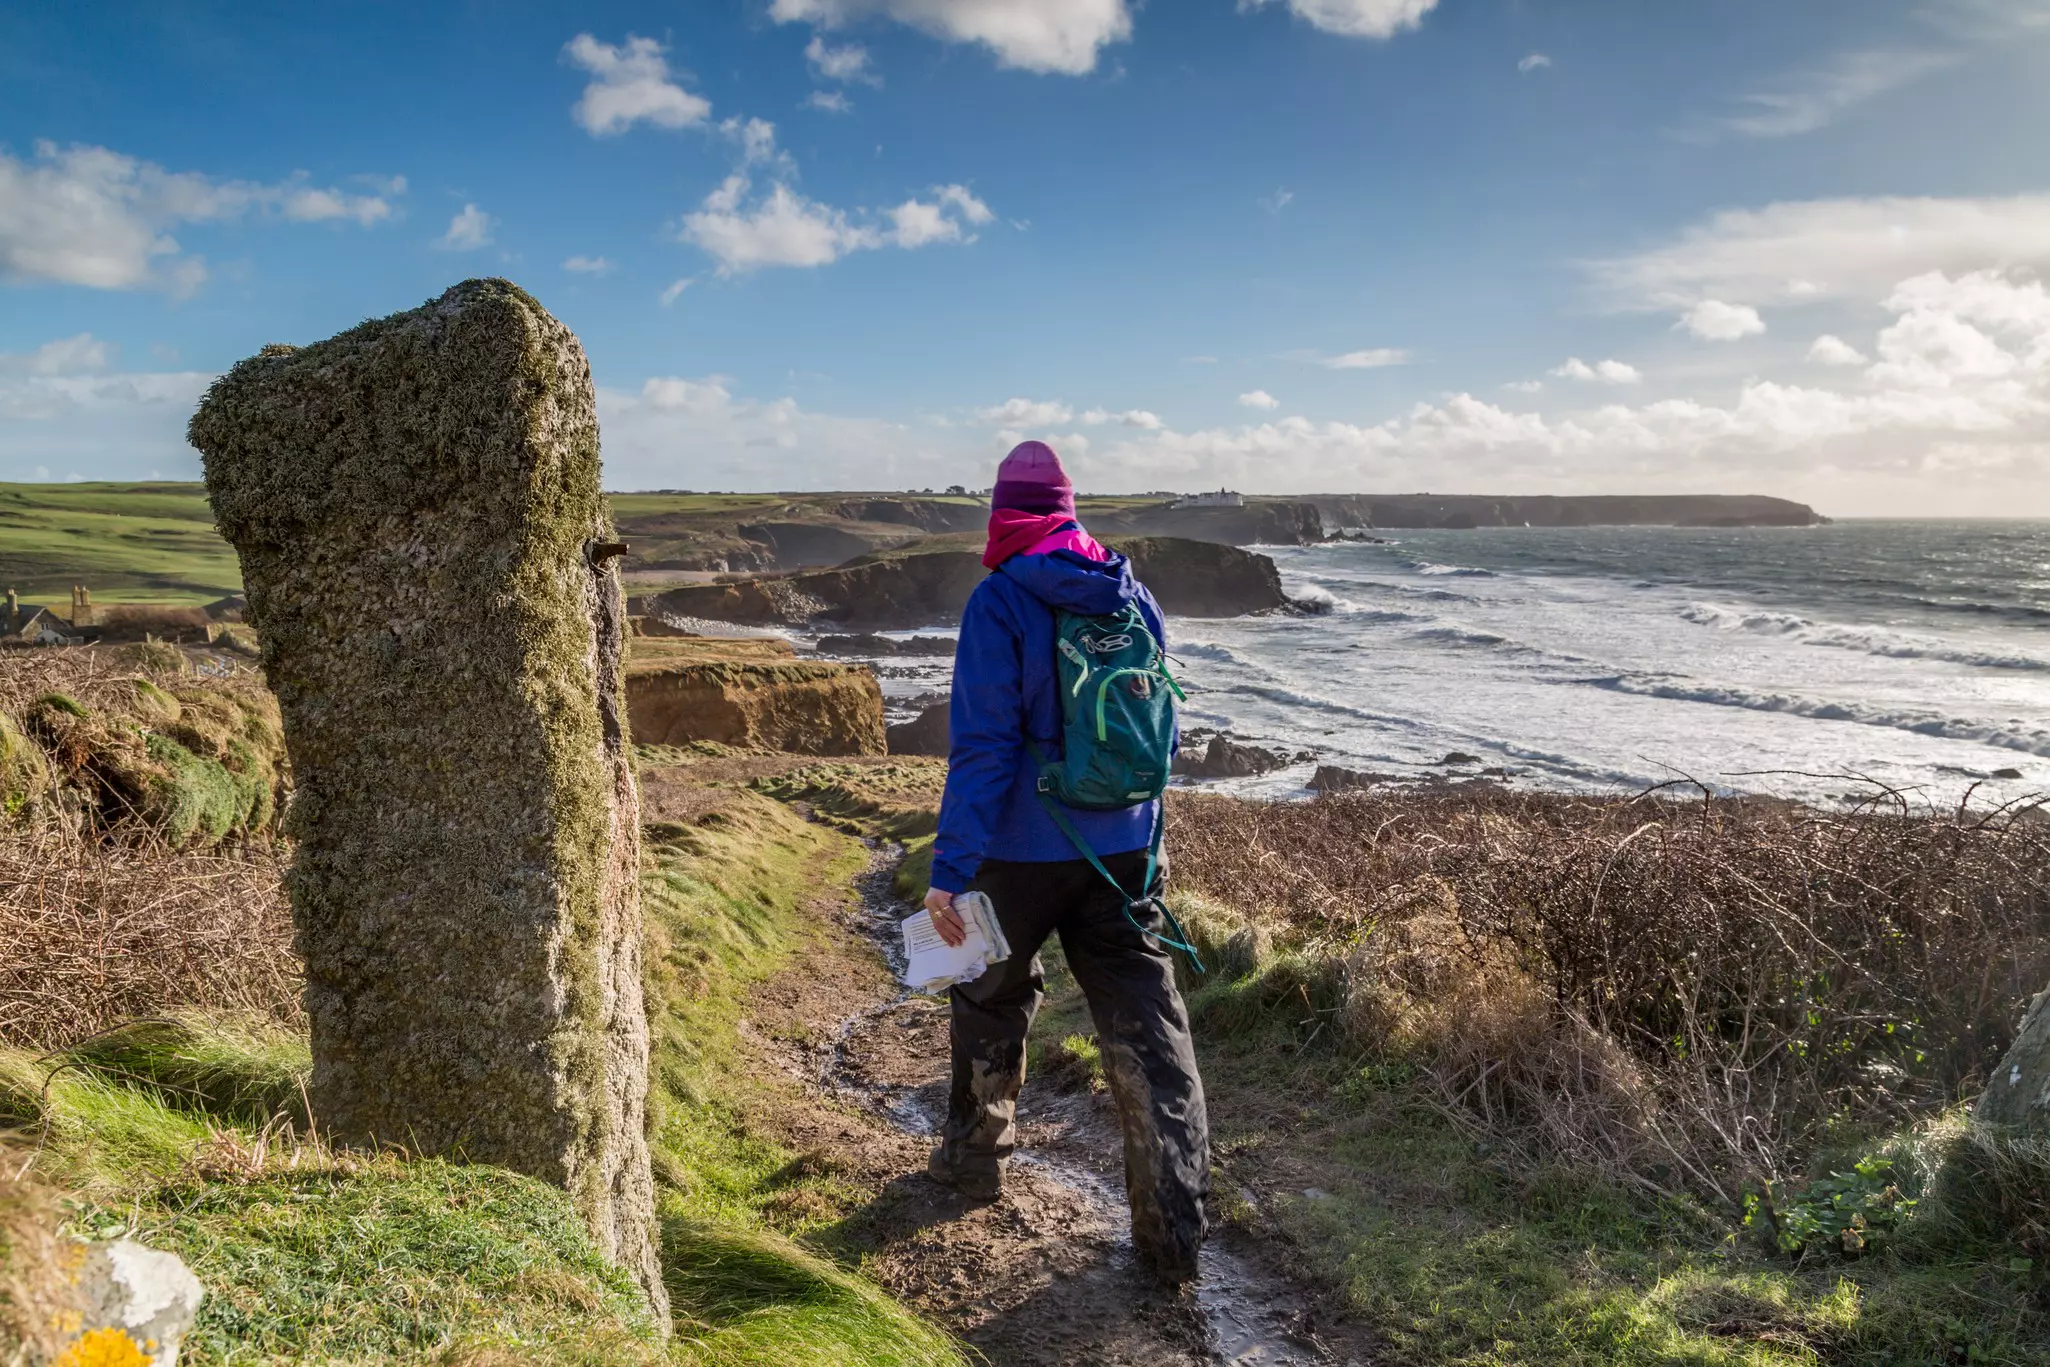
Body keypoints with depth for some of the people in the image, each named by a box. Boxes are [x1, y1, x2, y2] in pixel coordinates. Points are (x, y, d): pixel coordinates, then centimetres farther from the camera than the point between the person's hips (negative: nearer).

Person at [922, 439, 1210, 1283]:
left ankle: (975, 1157, 38)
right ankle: (1172, 1231, 6)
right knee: (1147, 1029, 5)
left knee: (992, 1003, 19)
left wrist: (949, 869, -18)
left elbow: (982, 745, -19)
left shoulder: (1000, 602, -13)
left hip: (1023, 852, -4)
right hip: (1124, 850, 4)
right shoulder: (1132, 597, 5)